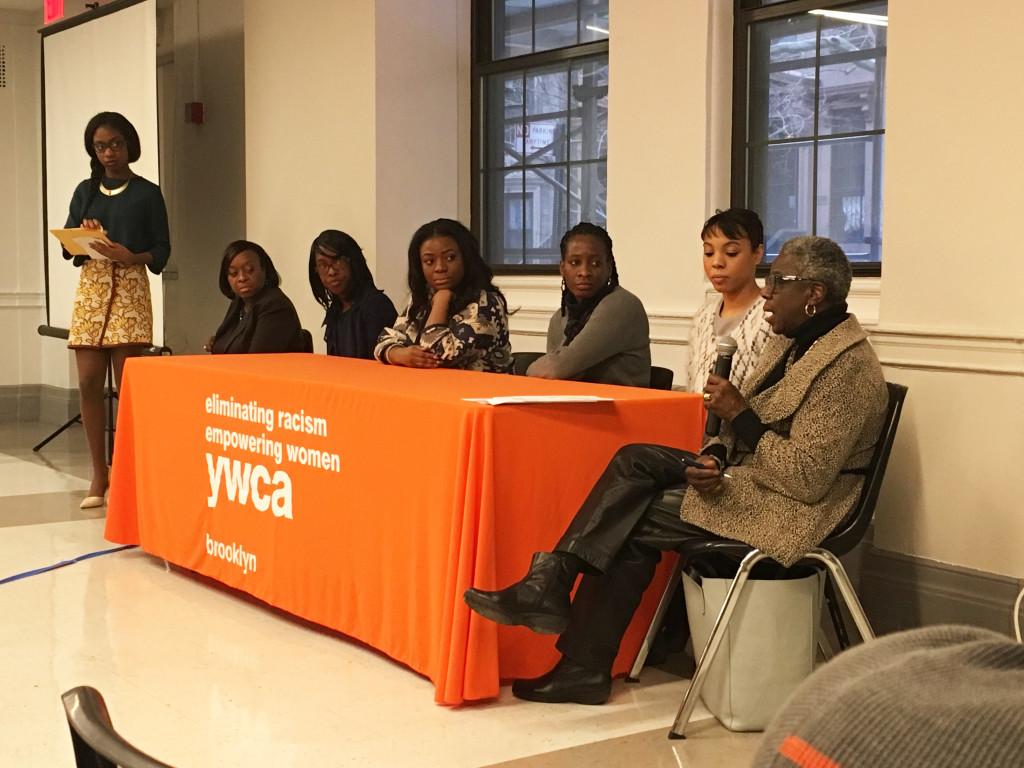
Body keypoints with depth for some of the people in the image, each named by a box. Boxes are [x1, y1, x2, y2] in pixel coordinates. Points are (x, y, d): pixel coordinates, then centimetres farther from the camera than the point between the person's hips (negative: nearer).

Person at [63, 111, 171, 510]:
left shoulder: (147, 193, 3)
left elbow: (162, 250, 0)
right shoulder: (85, 192, 13)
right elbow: (68, 247, 14)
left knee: (127, 384, -6)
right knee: (88, 382, -2)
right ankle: (99, 474, 6)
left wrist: (131, 257, -18)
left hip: (129, 289, -3)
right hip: (90, 287, 3)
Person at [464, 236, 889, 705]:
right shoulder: (791, 340, 11)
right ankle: (550, 587, -11)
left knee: (630, 528, -15)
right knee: (635, 460, -7)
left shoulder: (849, 368, -20)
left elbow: (808, 479, -25)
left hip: (787, 512, -9)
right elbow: (745, 432, 16)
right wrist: (713, 457, -6)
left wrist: (740, 414, -21)